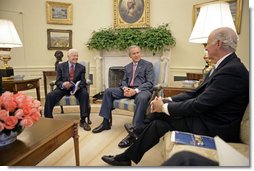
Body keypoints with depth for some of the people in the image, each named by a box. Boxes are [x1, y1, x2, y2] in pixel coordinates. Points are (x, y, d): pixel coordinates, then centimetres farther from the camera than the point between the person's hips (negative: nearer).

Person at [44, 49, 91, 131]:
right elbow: (58, 81, 0)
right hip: (63, 87, 1)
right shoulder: (61, 66, 6)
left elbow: (83, 82, -1)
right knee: (50, 96, -25)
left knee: (85, 94, -32)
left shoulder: (81, 67, 7)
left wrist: (77, 86, -24)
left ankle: (84, 120, -26)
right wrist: (63, 84, -25)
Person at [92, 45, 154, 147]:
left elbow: (150, 83, -8)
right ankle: (106, 122, -5)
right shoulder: (127, 67, 21)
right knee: (108, 91, -8)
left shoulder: (148, 65, 3)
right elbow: (124, 81, 18)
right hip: (128, 89, 6)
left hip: (142, 90, -6)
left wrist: (136, 90, -22)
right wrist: (125, 88, -8)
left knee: (142, 98, -41)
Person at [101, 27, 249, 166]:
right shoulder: (225, 65, 9)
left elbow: (198, 105, -26)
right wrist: (166, 101, -2)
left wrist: (164, 107, -16)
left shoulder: (232, 70, -23)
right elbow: (196, 93, 8)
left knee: (158, 122, -11)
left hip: (214, 128, -9)